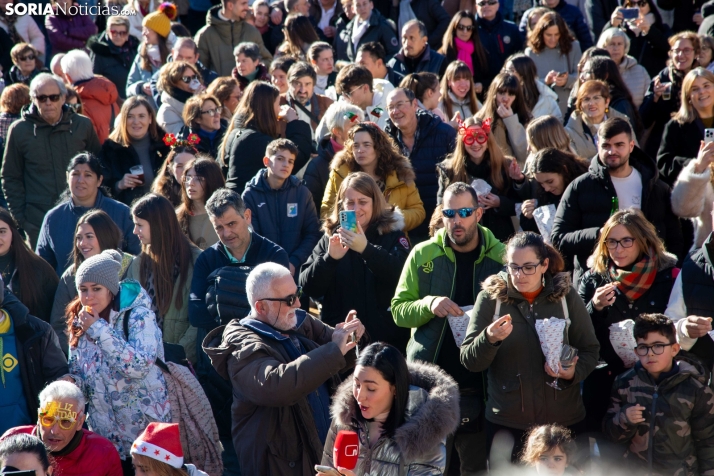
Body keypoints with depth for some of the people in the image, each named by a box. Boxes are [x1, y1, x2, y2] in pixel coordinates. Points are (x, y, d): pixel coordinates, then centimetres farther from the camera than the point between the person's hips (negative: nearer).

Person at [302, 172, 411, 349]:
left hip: (386, 335, -1)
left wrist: (366, 249, -31)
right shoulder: (331, 236, 4)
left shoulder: (392, 233, -1)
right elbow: (308, 288, -4)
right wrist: (330, 258, -21)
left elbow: (403, 276, -19)